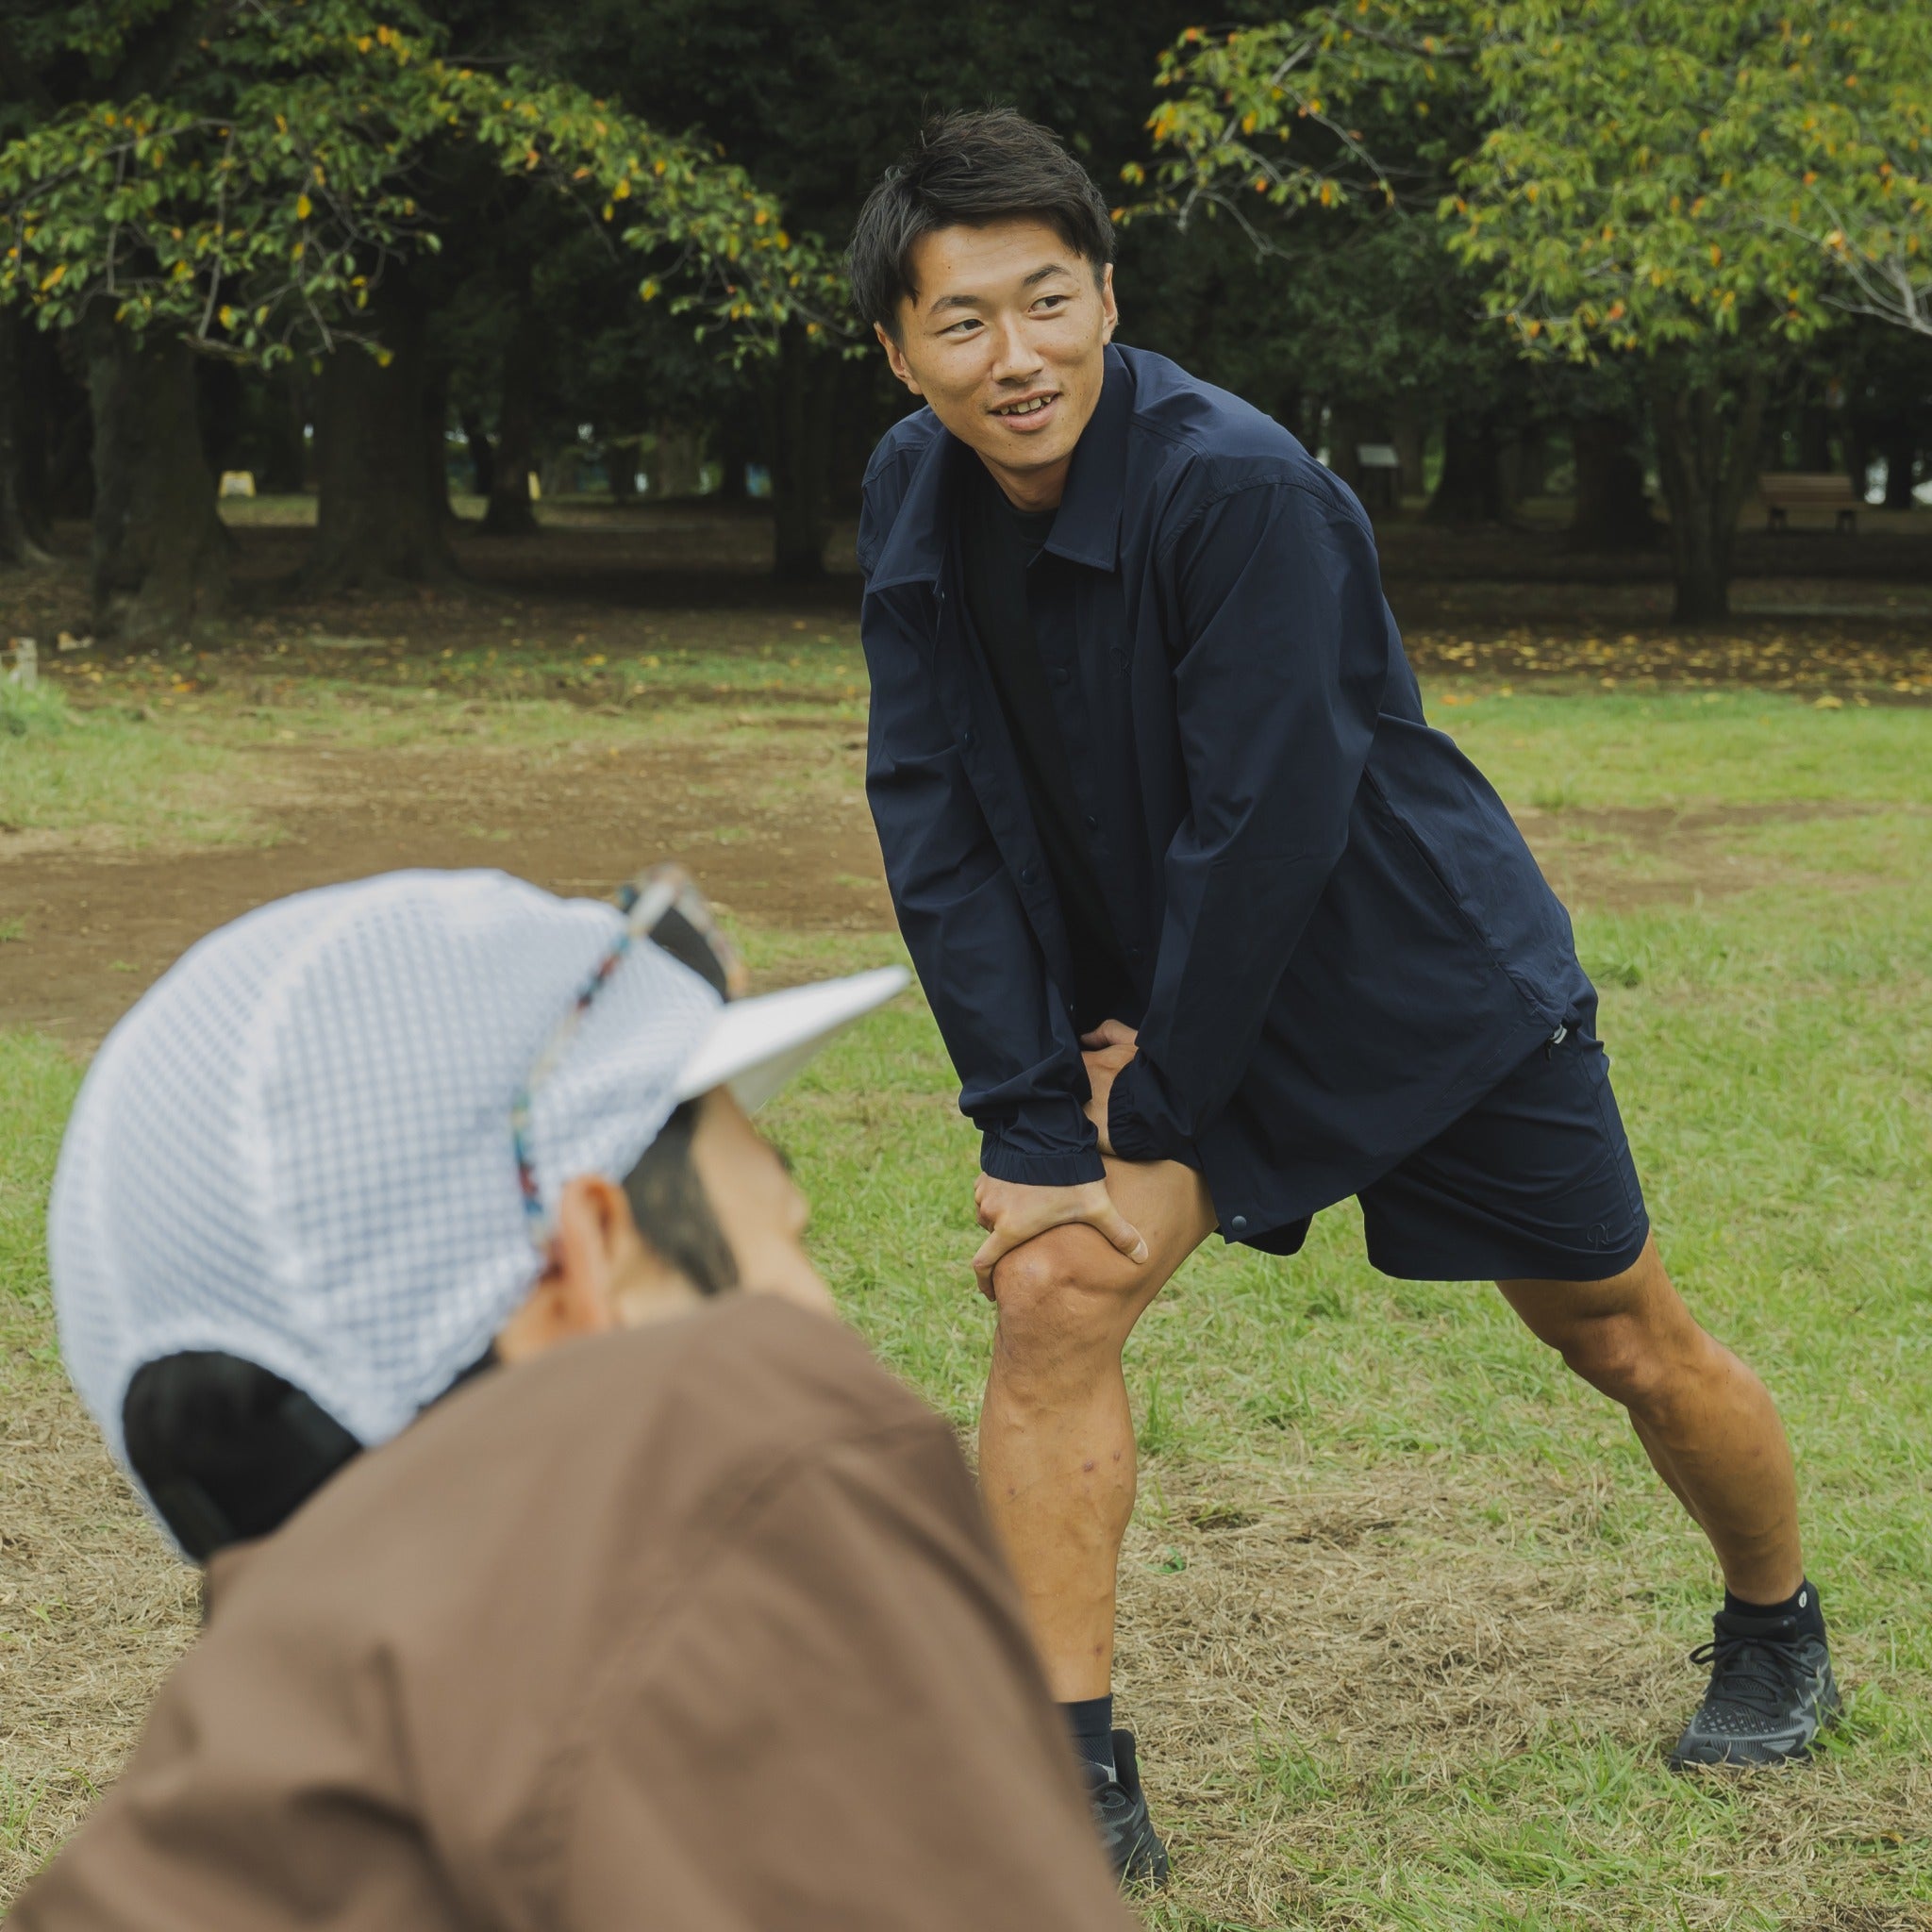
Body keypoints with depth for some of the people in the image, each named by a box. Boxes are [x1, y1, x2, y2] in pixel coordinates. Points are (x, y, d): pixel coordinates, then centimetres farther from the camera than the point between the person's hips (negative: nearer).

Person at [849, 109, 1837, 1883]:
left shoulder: (1238, 487, -29)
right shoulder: (912, 495, -8)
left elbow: (1267, 823, -27)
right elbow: (932, 810, -6)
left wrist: (1162, 1103, -19)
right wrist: (1025, 1106, -12)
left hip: (1434, 986, -4)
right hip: (1154, 997, 5)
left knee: (1629, 1342, 10)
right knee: (1050, 1293, -17)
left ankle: (1779, 1636, 40)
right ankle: (1076, 1780, -10)